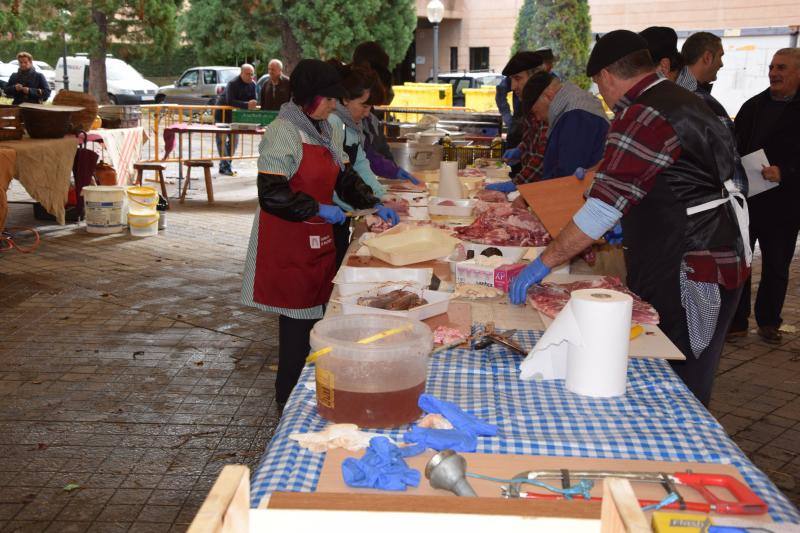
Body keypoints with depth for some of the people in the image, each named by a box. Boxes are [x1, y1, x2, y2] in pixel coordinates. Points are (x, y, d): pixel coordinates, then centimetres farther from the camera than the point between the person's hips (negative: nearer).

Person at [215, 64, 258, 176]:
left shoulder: (252, 85, -4)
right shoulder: (233, 83, -25)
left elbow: (253, 101, -3)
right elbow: (230, 101, -35)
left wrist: (253, 104, -28)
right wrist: (247, 105, -43)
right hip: (223, 113, -7)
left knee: (234, 139, 7)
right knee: (222, 139, -9)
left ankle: (225, 164, 16)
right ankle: (225, 166, -9)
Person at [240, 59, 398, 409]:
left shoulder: (328, 132, 11)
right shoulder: (282, 134, -16)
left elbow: (344, 178, 21)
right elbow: (271, 194, -22)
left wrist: (373, 205, 9)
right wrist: (319, 210, -19)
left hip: (318, 242, 8)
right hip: (288, 246, -8)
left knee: (315, 312, 13)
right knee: (297, 320, -1)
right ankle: (289, 401, 14)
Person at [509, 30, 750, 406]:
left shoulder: (642, 117, -19)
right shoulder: (682, 101, 13)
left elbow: (604, 207, -23)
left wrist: (545, 262, -18)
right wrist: (629, 226, 30)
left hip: (691, 274, -10)